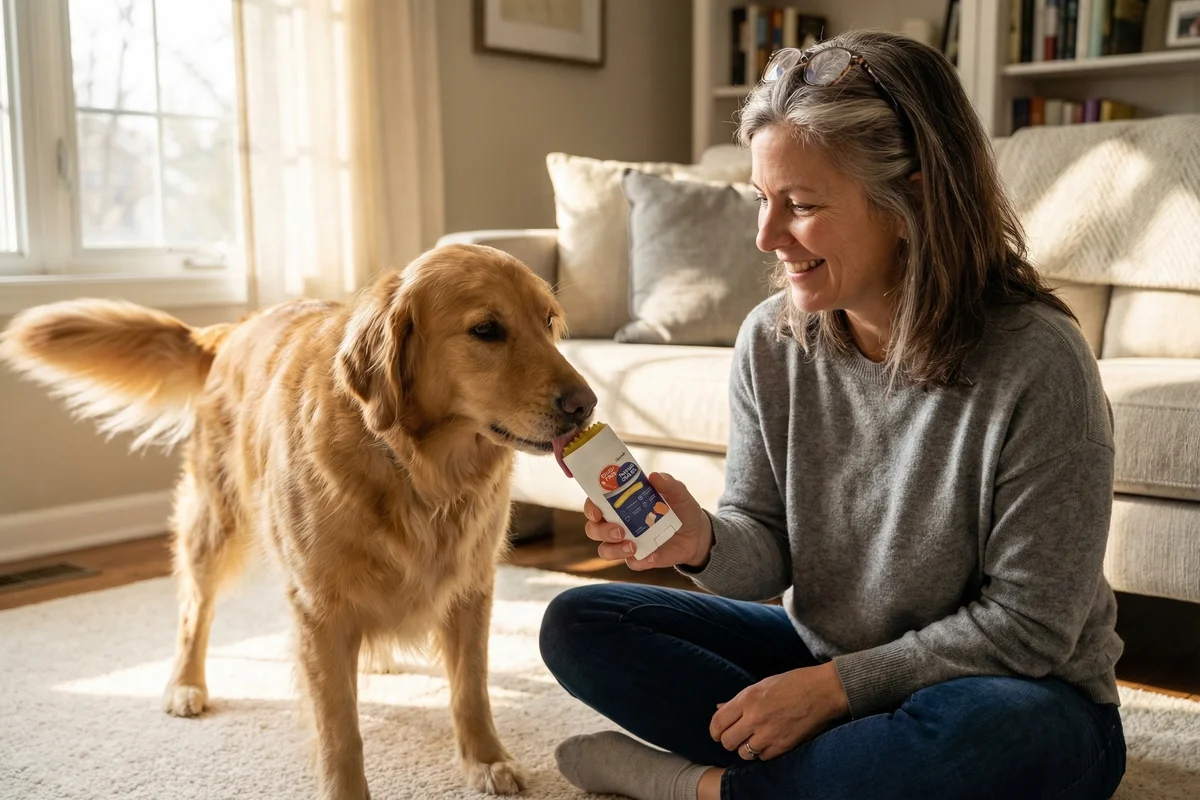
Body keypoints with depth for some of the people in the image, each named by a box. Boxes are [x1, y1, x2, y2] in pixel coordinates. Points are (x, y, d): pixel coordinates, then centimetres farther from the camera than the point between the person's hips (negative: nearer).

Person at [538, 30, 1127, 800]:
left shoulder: (1034, 361, -23)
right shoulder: (772, 341, -8)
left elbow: (1026, 624, -18)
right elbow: (770, 553, -4)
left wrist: (838, 685, -20)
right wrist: (706, 541, -26)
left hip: (1014, 690, -4)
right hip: (820, 655, 5)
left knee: (999, 733, -41)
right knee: (577, 624, -5)